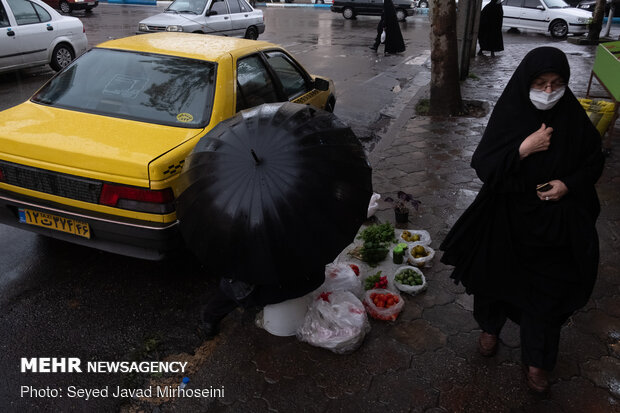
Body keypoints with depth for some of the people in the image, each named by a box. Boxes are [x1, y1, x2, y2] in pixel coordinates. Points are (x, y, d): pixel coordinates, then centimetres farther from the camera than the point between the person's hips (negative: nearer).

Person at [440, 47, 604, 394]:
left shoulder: (573, 117, -8)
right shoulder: (509, 115, -12)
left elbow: (594, 160, 5)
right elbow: (482, 164, -16)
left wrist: (569, 183, -13)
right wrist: (524, 148, -28)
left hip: (556, 223, 1)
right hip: (507, 218, -1)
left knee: (547, 289, 9)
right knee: (498, 275, 17)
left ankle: (537, 360, 29)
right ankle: (491, 327, 46)